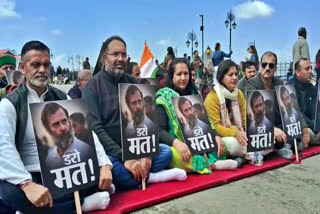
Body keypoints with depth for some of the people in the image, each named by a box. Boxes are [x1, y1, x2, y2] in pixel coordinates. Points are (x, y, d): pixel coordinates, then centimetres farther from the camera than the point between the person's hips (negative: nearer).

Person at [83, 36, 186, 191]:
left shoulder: (132, 82, 7)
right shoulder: (93, 86, -8)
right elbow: (95, 129, -18)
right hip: (107, 151, -4)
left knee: (166, 151, -12)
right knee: (108, 166, -35)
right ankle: (149, 177, -14)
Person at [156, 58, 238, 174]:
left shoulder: (193, 94, 10)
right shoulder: (163, 98, -7)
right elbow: (159, 131, -16)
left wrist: (216, 136, -13)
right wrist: (176, 143, -35)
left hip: (196, 145, 6)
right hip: (174, 146, -5)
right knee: (172, 154, -38)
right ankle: (211, 164, -26)